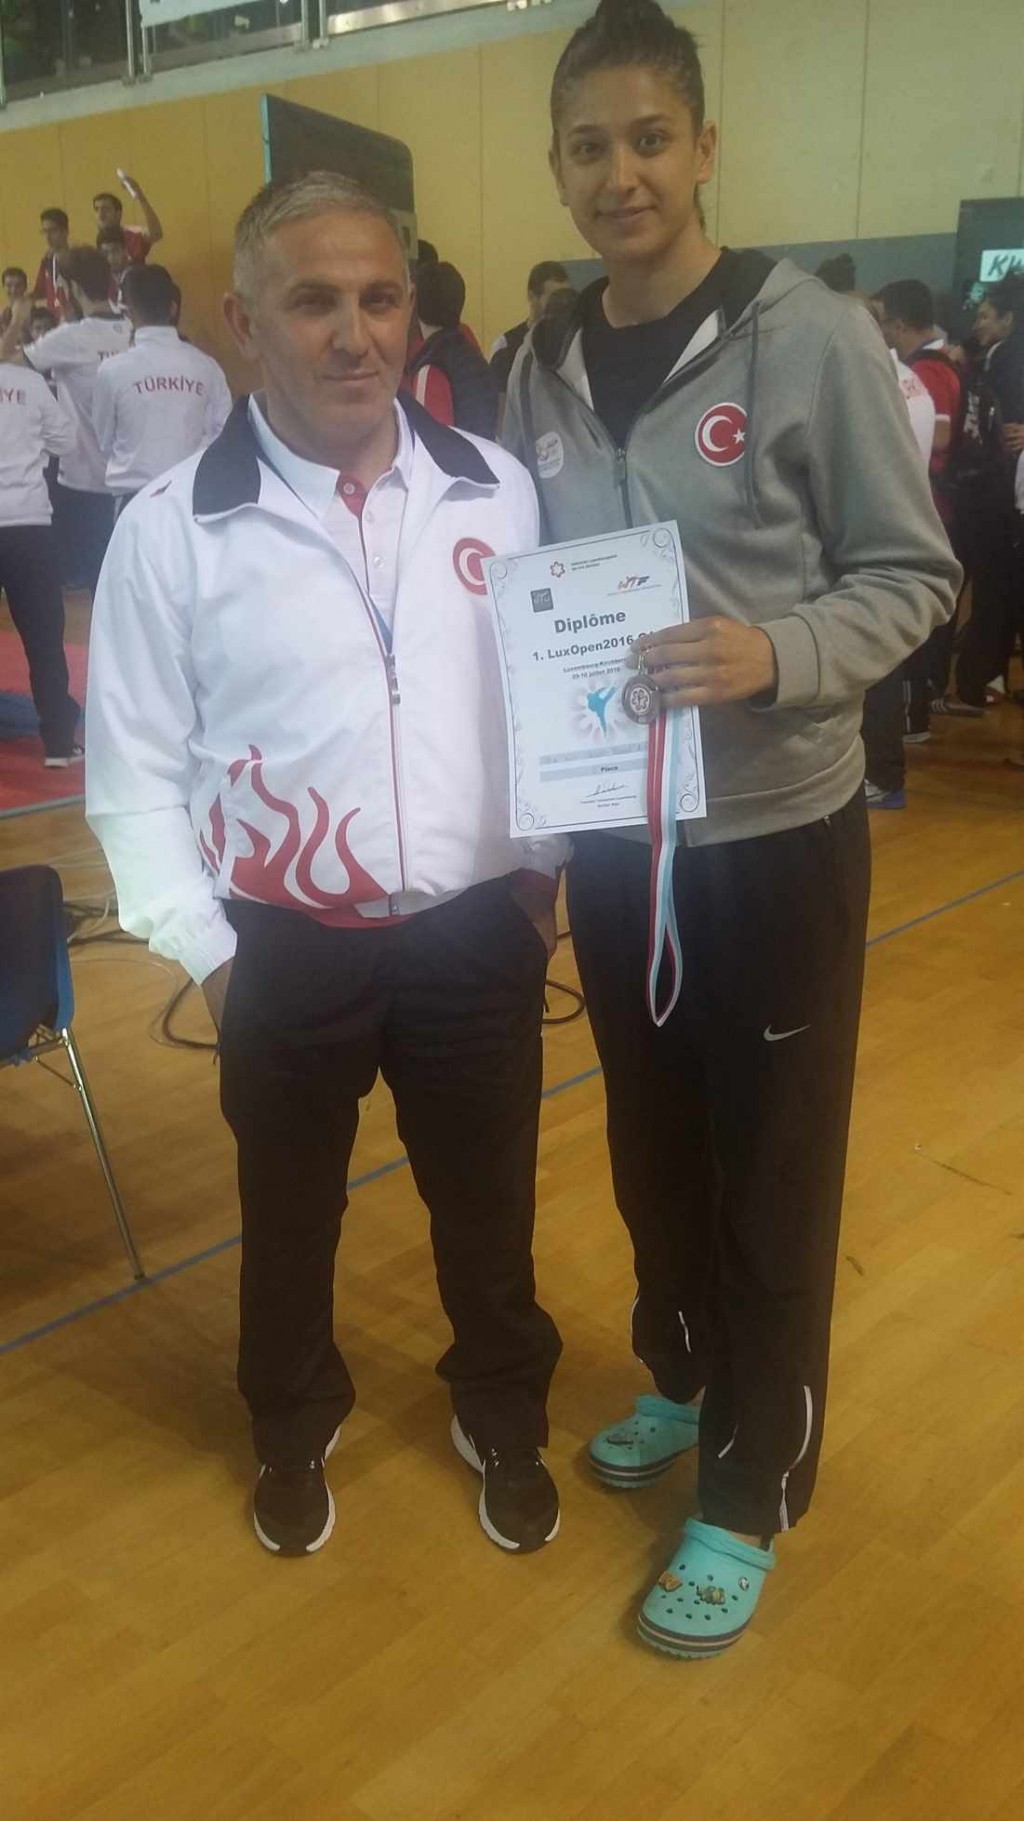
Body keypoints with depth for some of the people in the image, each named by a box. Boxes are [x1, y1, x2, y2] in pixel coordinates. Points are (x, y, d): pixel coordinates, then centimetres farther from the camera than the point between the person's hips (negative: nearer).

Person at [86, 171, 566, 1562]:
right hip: (288, 948, -1)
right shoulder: (172, 526, -9)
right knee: (290, 1214, 19)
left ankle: (505, 1418, 46)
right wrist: (201, 947, -6)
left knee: (488, 1204, 19)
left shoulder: (497, 491, -2)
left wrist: (548, 862, 2)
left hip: (480, 932, 2)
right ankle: (293, 1431, 47)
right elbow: (135, 764, -4)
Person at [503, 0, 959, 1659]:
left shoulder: (813, 340, -10)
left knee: (771, 1175, 7)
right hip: (614, 837, 5)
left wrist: (774, 656, -26)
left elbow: (913, 576, -8)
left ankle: (751, 1494, 25)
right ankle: (683, 1380, 44)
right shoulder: (542, 374, 4)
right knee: (653, 1146, 19)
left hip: (775, 836, -4)